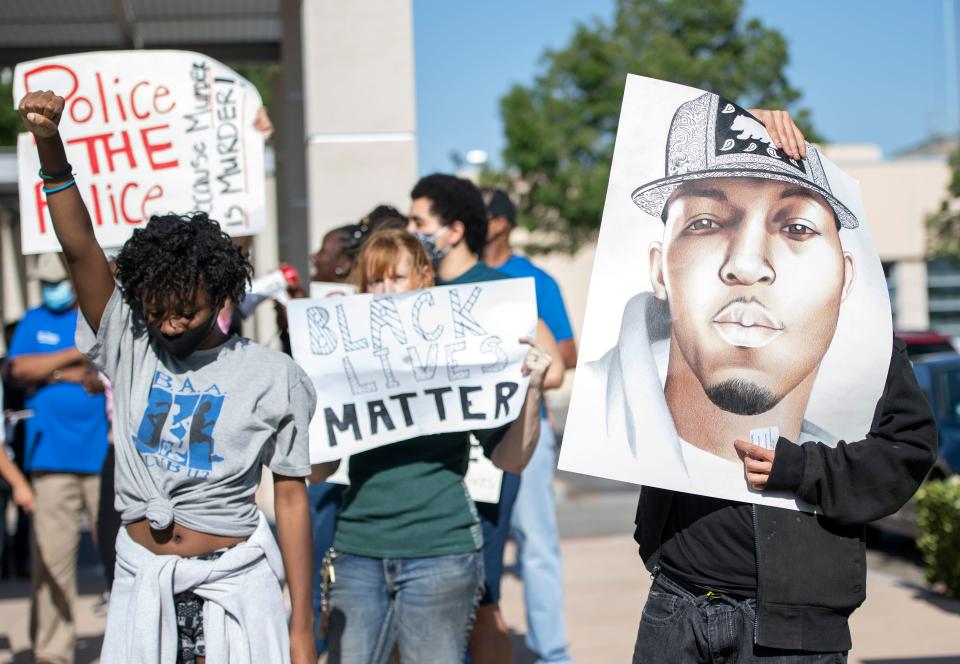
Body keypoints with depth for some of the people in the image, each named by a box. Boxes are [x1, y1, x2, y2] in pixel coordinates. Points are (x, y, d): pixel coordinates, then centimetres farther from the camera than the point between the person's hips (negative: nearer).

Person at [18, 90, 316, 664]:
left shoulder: (272, 377, -5)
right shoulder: (128, 347, 1)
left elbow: (292, 497, -3)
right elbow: (79, 247, -10)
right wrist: (49, 145, -24)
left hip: (235, 583, -2)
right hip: (142, 580, 2)